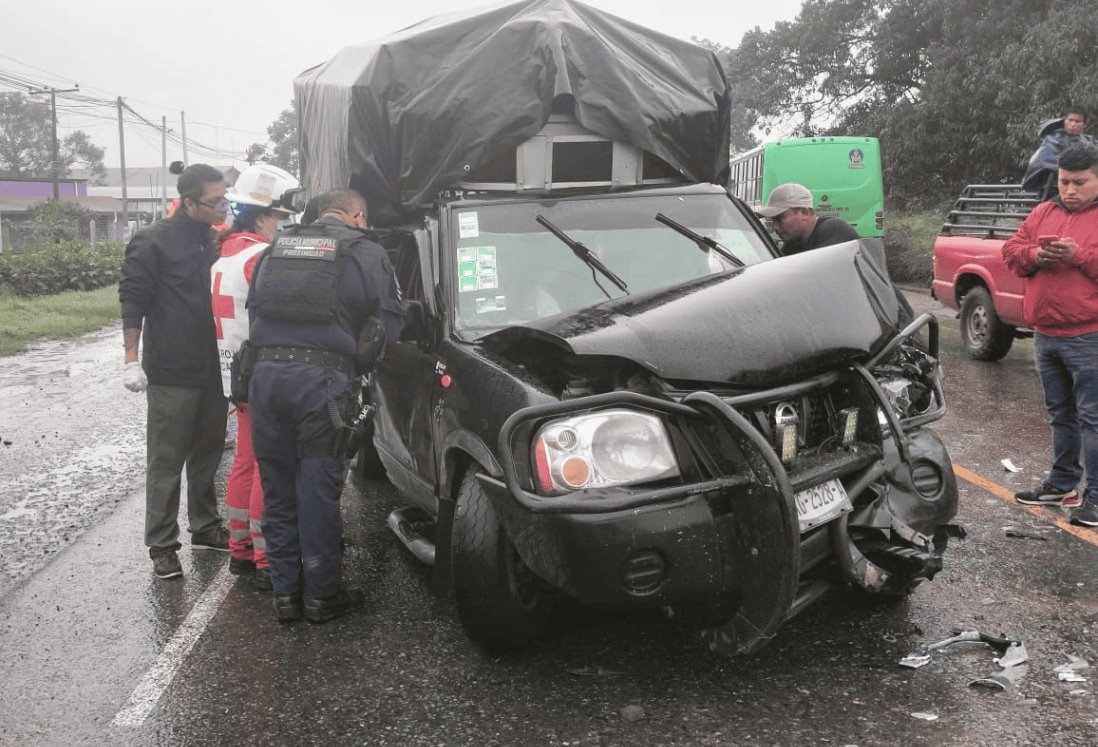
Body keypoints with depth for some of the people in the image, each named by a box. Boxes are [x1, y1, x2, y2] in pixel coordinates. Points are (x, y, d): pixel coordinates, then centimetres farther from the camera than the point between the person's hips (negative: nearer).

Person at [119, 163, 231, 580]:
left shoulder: (216, 240, 11)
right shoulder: (155, 243, -9)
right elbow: (133, 300, -10)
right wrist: (132, 360, -14)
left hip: (213, 370, 7)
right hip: (172, 373, -6)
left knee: (208, 453, 15)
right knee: (166, 461, 0)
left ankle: (205, 528, 29)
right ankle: (162, 546, 8)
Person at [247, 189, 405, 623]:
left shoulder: (277, 248, 19)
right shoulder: (365, 254, 5)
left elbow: (252, 307, 21)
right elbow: (389, 318, 4)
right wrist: (356, 365, 14)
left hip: (266, 373, 5)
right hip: (321, 379, -4)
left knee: (277, 489, 12)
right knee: (318, 490, 3)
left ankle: (285, 593, 20)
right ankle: (321, 595, 13)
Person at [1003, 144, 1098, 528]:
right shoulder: (1043, 213, 14)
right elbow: (1011, 249, 11)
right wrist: (1035, 255, -8)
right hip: (1045, 335, 6)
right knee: (1060, 414, 17)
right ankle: (1062, 484, 28)